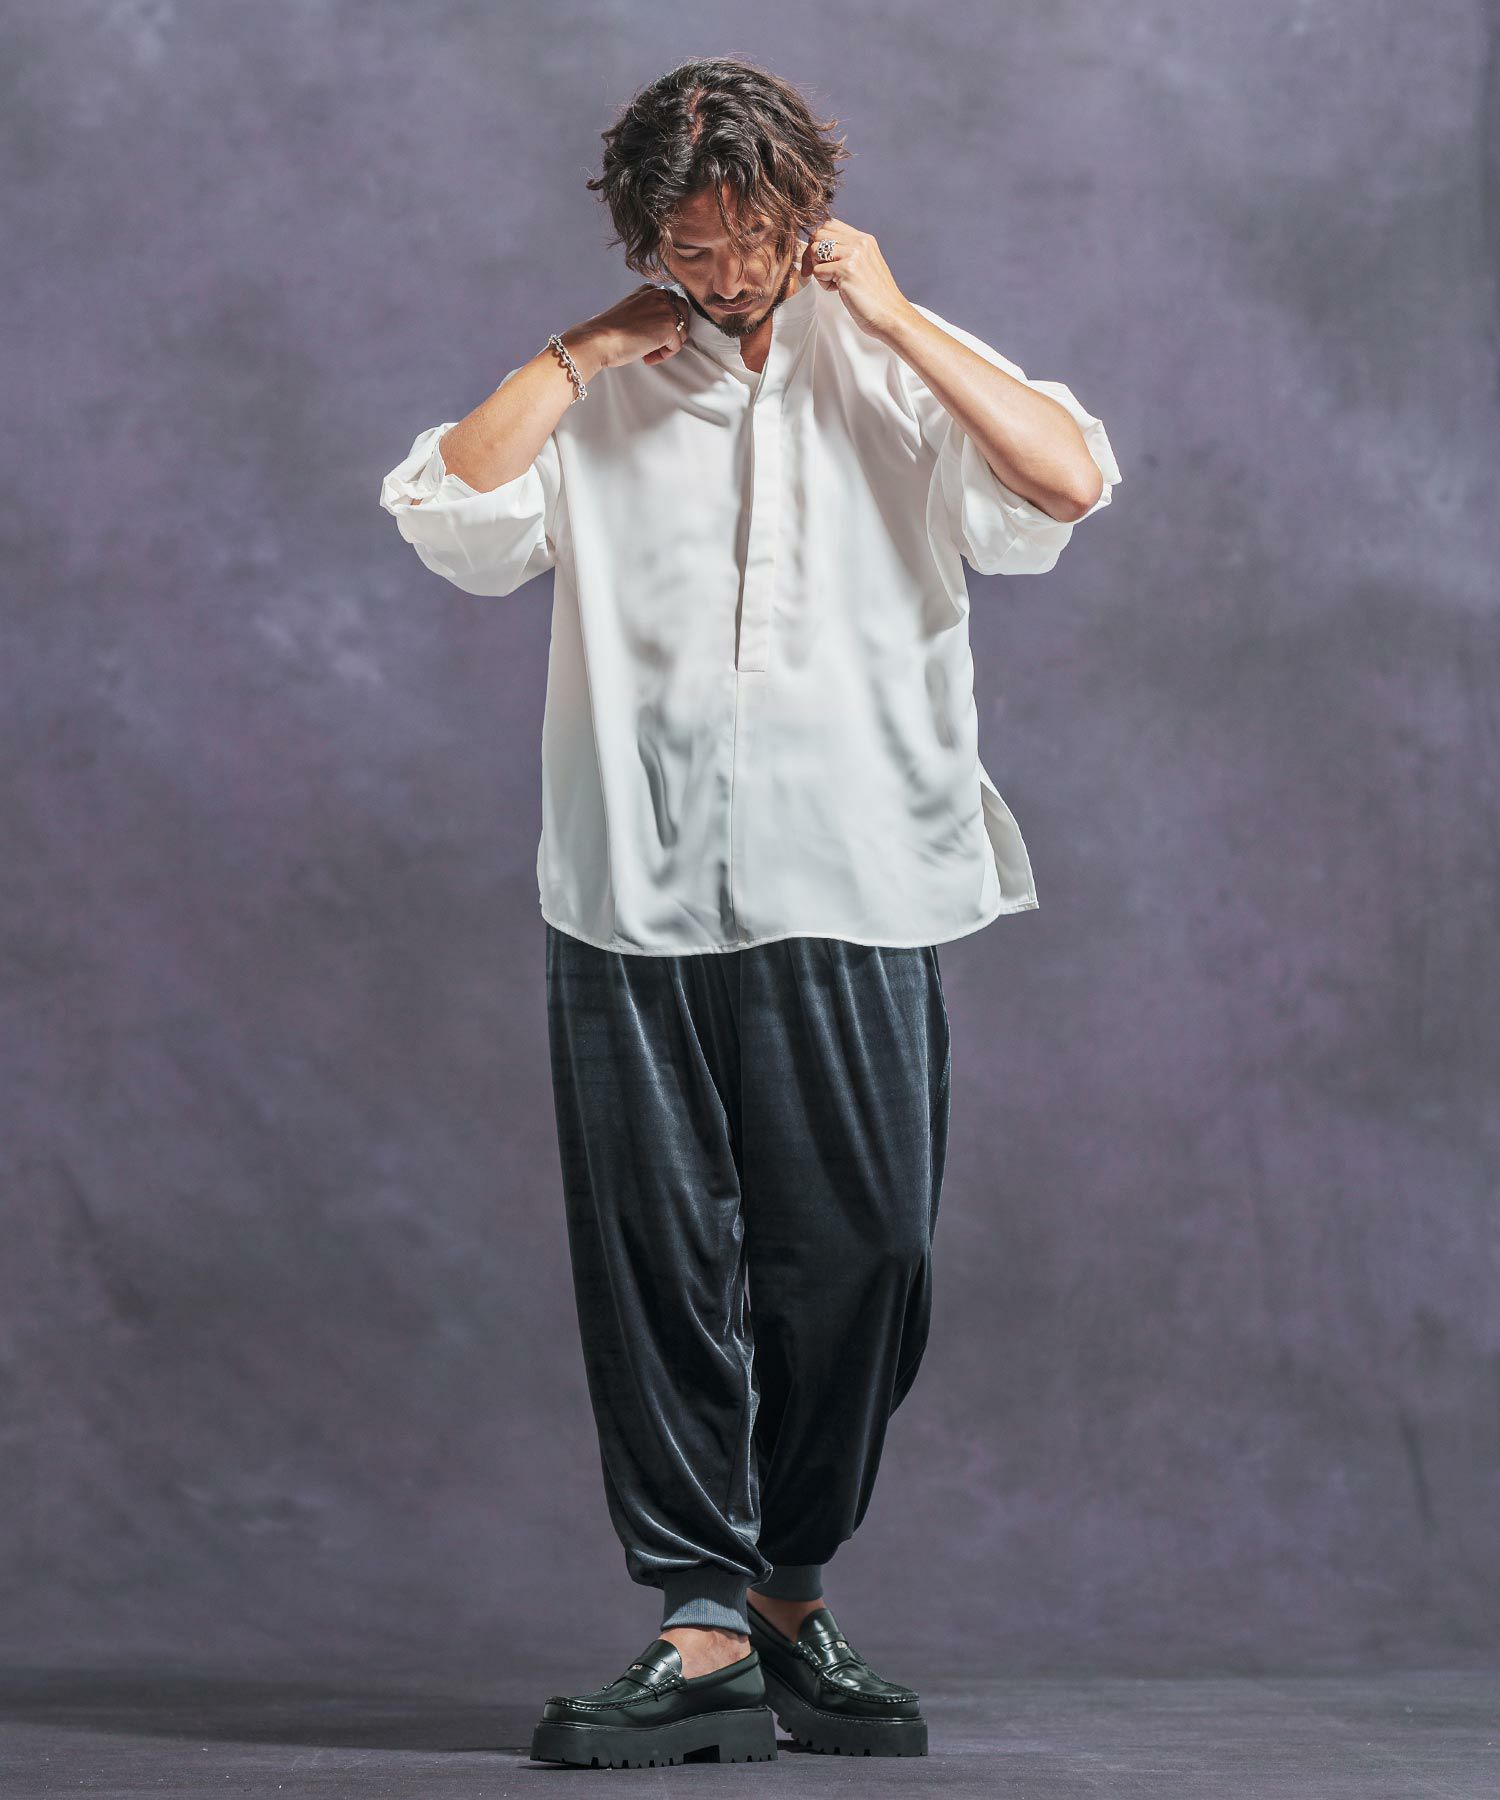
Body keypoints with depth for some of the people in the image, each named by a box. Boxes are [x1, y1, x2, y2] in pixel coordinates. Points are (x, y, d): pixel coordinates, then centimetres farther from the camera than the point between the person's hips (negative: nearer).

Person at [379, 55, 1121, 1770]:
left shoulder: (894, 370, 10)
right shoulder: (595, 396, 13)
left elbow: (1068, 482, -7)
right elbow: (445, 511, -3)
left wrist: (891, 316, -3)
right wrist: (584, 349, 0)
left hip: (855, 899, 0)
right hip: (636, 904, 1)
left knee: (853, 1259, 1)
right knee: (655, 1265, -2)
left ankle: (790, 1591, 19)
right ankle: (702, 1631, 3)